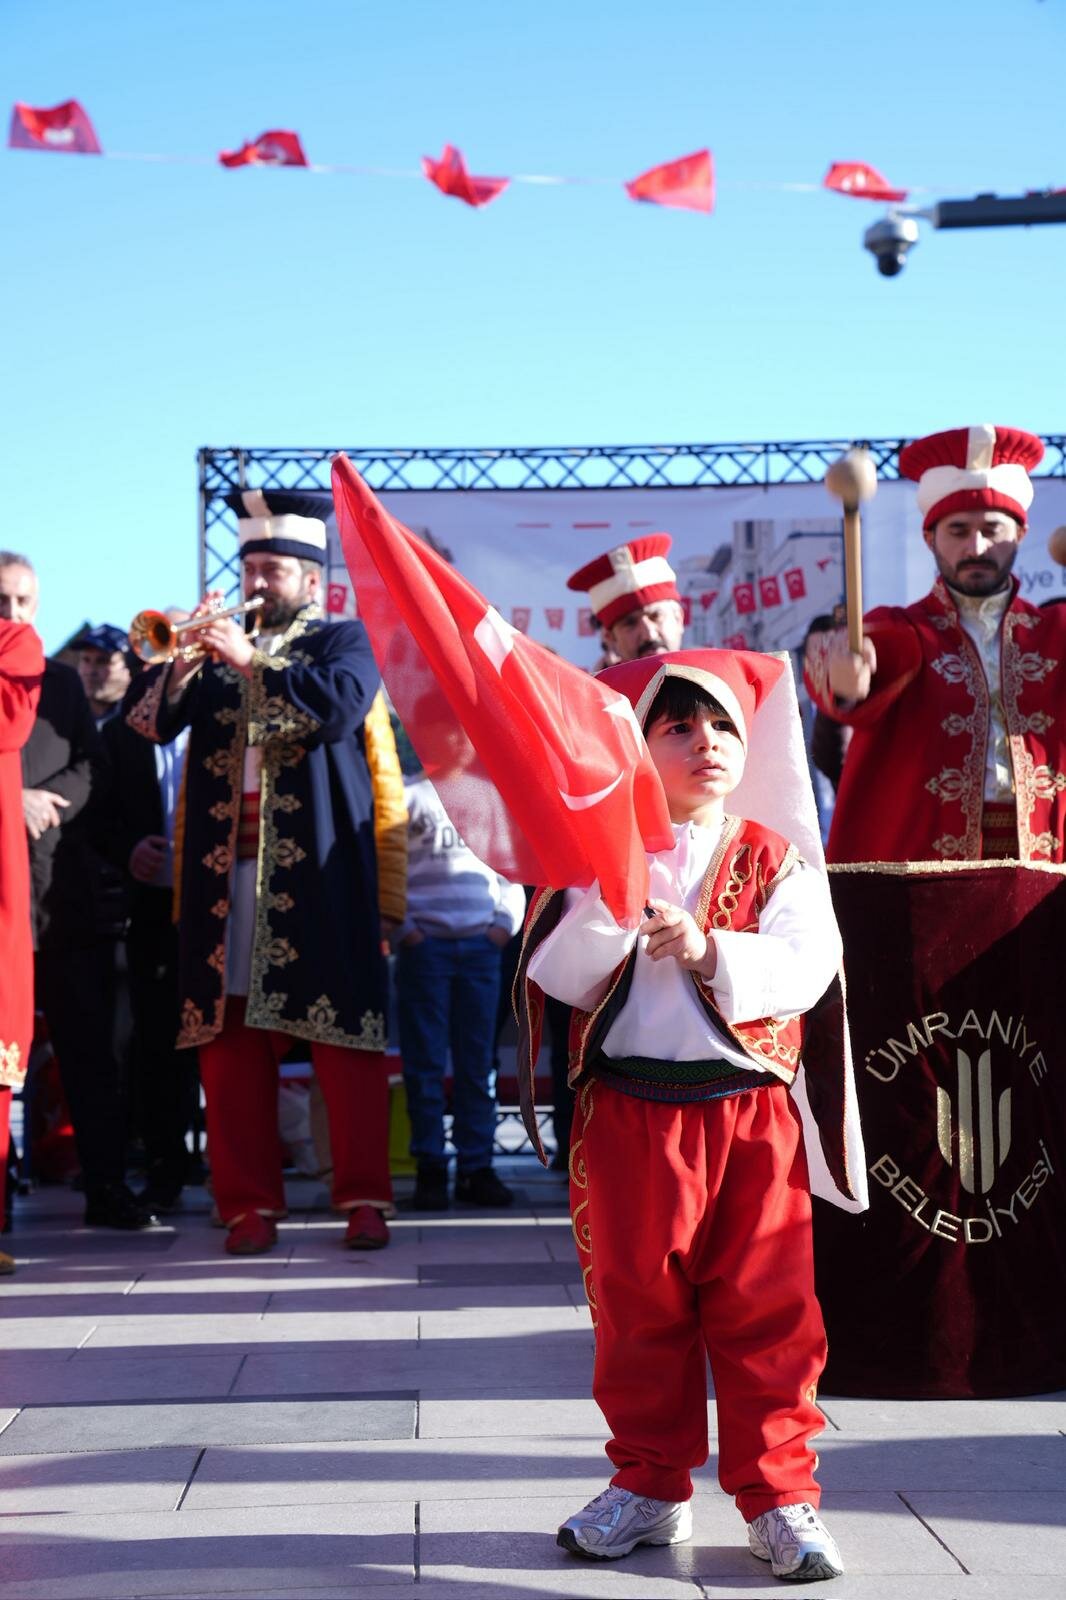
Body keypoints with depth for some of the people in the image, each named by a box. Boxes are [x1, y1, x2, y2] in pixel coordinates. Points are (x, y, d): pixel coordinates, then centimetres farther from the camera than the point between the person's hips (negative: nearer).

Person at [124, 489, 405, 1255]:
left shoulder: (343, 640, 7)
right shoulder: (216, 651, 19)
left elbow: (343, 703, -15)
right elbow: (150, 719, 7)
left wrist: (250, 660, -18)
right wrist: (184, 654, -8)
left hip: (317, 872, -4)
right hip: (225, 871, 4)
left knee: (343, 1034, -4)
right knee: (230, 1041, 2)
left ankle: (366, 1199, 2)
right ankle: (250, 1204, 8)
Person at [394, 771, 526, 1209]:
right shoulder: (407, 796, 1)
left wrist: (506, 923, 6)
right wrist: (401, 931, -10)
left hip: (481, 946, 3)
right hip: (425, 944, -3)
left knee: (478, 1064, 4)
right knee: (425, 1063, -1)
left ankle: (477, 1168, 9)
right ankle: (430, 1169, 5)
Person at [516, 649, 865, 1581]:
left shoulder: (776, 861, 5)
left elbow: (808, 962, -9)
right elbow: (559, 978, -3)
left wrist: (709, 950, -21)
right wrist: (609, 907, -18)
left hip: (753, 1110, 0)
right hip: (630, 1111, 1)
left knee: (767, 1304, 1)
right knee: (636, 1302, 9)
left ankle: (780, 1496, 11)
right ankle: (650, 1485, 23)